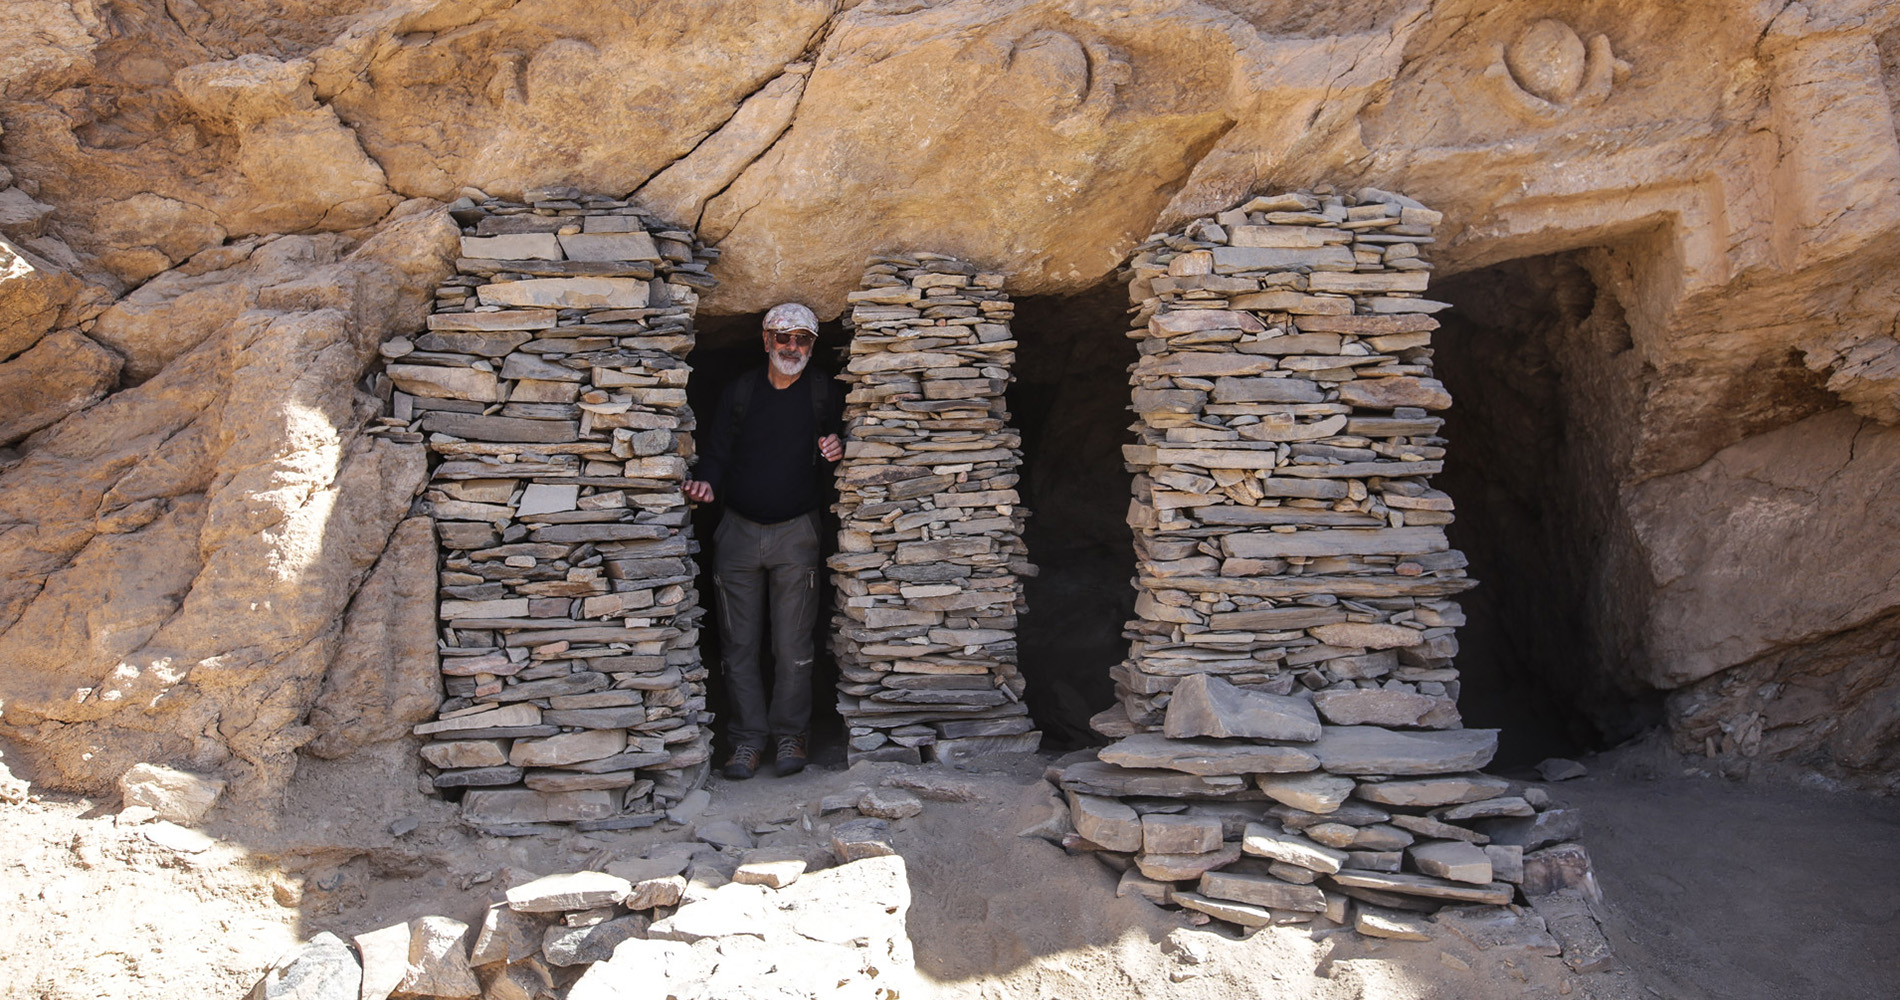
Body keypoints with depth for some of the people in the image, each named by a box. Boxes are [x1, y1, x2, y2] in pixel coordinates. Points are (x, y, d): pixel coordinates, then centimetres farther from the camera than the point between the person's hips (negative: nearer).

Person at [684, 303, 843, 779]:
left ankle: (790, 735, 13)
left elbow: (844, 441, 8)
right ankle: (748, 739, 12)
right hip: (739, 530, 2)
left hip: (796, 532, -2)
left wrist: (838, 450, -15)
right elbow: (718, 453, 5)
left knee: (792, 645, 1)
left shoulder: (822, 391, 3)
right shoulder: (739, 392, 6)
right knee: (739, 643, 3)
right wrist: (707, 484, -16)